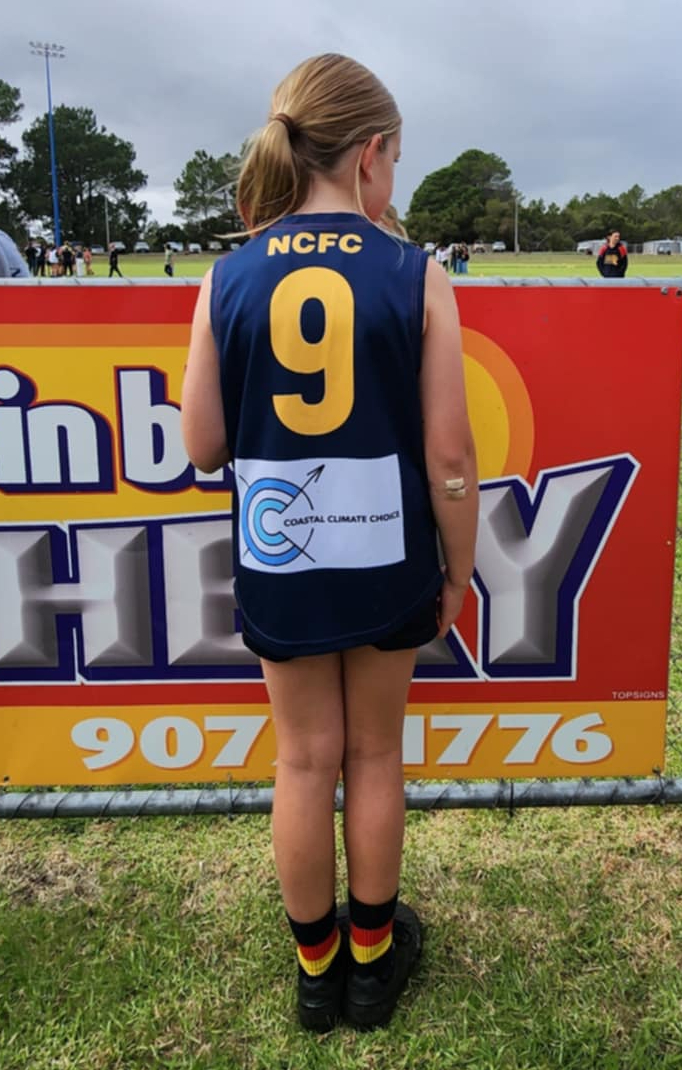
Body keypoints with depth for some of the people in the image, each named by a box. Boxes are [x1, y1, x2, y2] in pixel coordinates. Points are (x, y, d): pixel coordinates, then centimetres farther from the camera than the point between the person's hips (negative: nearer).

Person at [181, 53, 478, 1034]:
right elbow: (450, 456, -10)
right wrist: (458, 573, 3)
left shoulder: (227, 279, -5)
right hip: (386, 563, -1)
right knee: (375, 755, 18)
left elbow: (203, 445, -3)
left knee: (306, 760, 17)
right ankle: (372, 956, 37)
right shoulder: (417, 276, -10)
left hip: (278, 564, 1)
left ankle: (318, 968, 34)